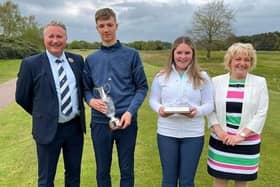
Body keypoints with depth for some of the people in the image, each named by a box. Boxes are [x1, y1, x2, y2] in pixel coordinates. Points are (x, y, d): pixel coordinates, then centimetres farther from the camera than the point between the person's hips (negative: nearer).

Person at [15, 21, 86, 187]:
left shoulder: (77, 60, 1)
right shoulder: (31, 63, -9)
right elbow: (21, 97, 0)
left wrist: (78, 111, 10)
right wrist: (41, 115, 8)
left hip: (75, 127, 3)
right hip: (48, 129, -3)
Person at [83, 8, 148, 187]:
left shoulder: (131, 55, 0)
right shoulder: (91, 59, 7)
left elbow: (142, 87, -1)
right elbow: (86, 89, 13)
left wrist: (130, 111, -15)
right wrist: (91, 101, -9)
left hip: (126, 121, -2)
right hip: (100, 122, 2)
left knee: (127, 171, 11)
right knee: (102, 171, 15)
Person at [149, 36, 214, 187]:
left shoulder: (202, 77, -1)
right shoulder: (161, 76, 1)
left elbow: (209, 105, -1)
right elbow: (153, 100, 5)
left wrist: (198, 111, -23)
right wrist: (159, 109, -17)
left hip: (193, 134, 0)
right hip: (167, 133, 1)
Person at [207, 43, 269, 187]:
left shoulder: (260, 82, -2)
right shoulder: (217, 81, 1)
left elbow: (261, 114, -6)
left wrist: (241, 135, -13)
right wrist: (219, 132, -11)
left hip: (247, 142, 0)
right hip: (221, 141, 1)